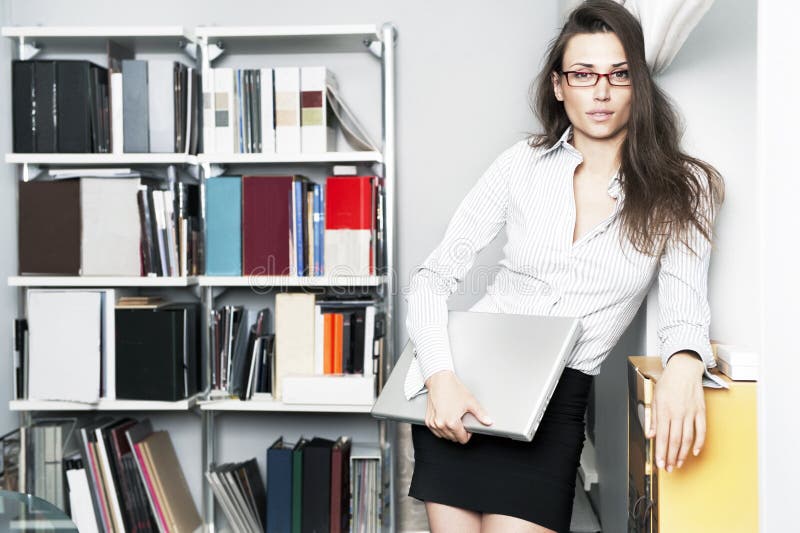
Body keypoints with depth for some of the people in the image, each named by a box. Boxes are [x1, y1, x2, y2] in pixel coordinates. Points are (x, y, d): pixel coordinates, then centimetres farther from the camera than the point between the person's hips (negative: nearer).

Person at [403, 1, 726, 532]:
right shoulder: (523, 163, 2)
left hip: (558, 396, 0)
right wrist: (440, 376, -16)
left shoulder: (682, 189, 3)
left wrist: (683, 366, -29)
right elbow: (434, 276, 1)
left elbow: (685, 307, -5)